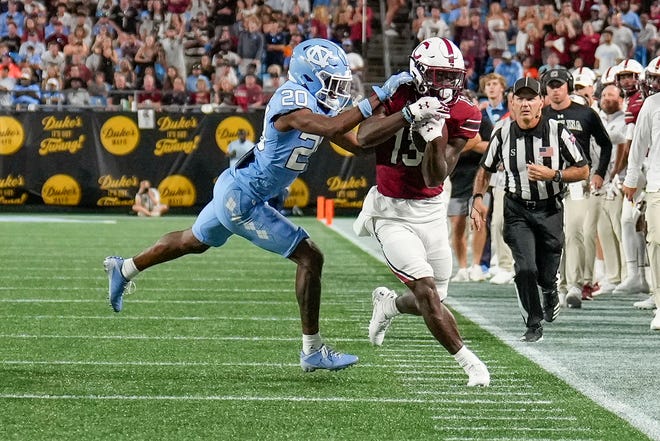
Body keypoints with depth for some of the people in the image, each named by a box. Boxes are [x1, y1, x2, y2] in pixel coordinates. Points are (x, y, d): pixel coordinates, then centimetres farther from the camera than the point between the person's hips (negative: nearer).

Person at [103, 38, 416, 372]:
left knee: (193, 242, 31)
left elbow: (355, 142, 6)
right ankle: (312, 351, -3)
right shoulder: (293, 100, -25)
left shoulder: (317, 104, 3)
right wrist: (379, 96, -40)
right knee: (310, 258, -9)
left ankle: (123, 269, 49)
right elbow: (332, 128, -41)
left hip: (234, 190, 10)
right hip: (242, 198, -10)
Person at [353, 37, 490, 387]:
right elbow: (364, 136, -29)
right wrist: (409, 114, -36)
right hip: (391, 211, -4)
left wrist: (436, 137, -29)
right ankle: (468, 362, -7)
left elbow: (434, 179, -13)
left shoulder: (461, 116, -8)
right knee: (426, 290, -17)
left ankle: (388, 304, 43)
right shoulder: (398, 97, -11)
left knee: (430, 301, 10)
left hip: (430, 210, 4)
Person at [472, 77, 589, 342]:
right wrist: (477, 198, -5)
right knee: (525, 269, -15)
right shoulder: (503, 134, -6)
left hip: (550, 210, 0)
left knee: (546, 275, 6)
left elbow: (583, 171, -5)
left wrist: (553, 175, -20)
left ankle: (550, 292, 45)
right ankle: (533, 327, 3)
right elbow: (485, 170, 10)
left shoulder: (557, 132, -11)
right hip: (517, 211, 0)